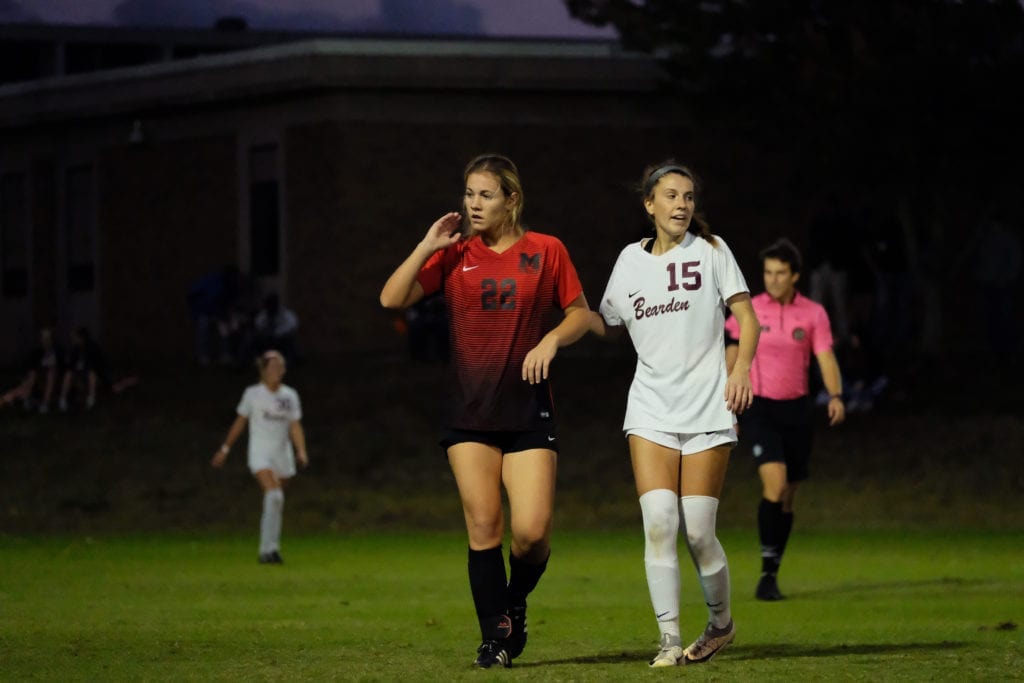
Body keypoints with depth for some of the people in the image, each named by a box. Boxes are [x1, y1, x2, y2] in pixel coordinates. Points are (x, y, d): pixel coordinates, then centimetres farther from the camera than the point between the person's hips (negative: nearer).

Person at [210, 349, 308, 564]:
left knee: (276, 504, 8)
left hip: (283, 455, 4)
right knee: (274, 495, -24)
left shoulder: (290, 395, 6)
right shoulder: (253, 394, -1)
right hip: (260, 453, -4)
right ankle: (269, 549, -24)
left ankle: (267, 550, 23)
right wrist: (225, 449, 12)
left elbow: (295, 427, 4)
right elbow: (239, 423, 8)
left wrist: (301, 452, -11)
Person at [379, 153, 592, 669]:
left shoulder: (546, 251, 3)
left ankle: (515, 604, 19)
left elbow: (580, 314, 10)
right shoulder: (454, 255, 6)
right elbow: (392, 299, -3)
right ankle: (495, 634, 5)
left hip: (528, 409, -1)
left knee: (532, 530, -10)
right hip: (470, 410, 1)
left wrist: (551, 340, -8)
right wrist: (428, 246, -8)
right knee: (483, 526, -4)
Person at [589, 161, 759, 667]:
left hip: (707, 411, -2)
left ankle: (720, 622, 20)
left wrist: (741, 368, -16)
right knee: (658, 522, -13)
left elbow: (745, 315, 0)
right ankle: (669, 640, -8)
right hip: (651, 411, 2)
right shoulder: (630, 260, 10)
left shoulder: (710, 250, 2)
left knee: (698, 532, -4)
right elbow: (609, 325, 22)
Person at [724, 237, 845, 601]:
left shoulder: (813, 314, 2)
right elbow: (732, 359, 9)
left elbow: (826, 359, -4)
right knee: (775, 482, -21)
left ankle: (773, 573, 20)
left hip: (797, 408, 2)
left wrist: (835, 396, -22)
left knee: (787, 497, 7)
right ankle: (767, 573, -19)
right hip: (759, 408, -2)